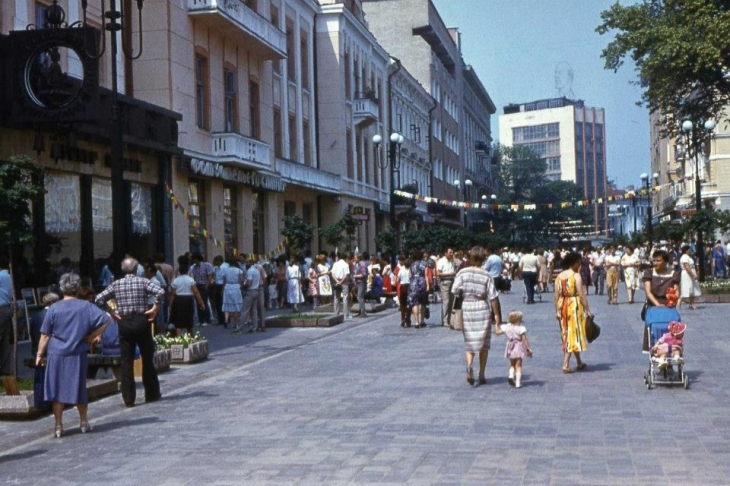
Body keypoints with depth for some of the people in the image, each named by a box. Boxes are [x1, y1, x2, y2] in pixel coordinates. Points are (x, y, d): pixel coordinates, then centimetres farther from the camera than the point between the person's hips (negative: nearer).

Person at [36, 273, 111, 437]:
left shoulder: (53, 309, -4)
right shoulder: (86, 306, -3)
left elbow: (45, 335, -2)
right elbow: (105, 320, -9)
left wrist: (40, 354, 6)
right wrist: (91, 336, 0)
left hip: (56, 355, -1)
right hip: (78, 354, 1)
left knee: (57, 389, 6)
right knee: (79, 388, 13)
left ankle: (58, 426, 8)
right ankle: (83, 423, 20)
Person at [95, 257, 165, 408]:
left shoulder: (116, 284, 4)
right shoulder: (142, 281, -2)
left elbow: (99, 299, 1)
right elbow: (160, 292, -17)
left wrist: (111, 312, 6)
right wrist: (155, 308, -7)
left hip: (124, 323, 1)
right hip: (141, 322, -1)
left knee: (126, 361, 4)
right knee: (147, 359, 10)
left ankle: (129, 398, 3)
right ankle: (152, 394, 18)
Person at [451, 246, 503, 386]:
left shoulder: (462, 273, -5)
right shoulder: (486, 276, -7)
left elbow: (454, 291, -9)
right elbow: (493, 297, -6)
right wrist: (497, 314, 1)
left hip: (466, 309, 1)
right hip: (483, 309, -1)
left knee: (470, 342, 10)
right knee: (483, 343, 11)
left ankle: (469, 366, -18)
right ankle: (481, 375, 13)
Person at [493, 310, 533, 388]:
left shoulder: (506, 327, -2)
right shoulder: (521, 328, -14)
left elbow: (497, 332, 4)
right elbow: (524, 339, -15)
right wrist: (528, 349, -9)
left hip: (510, 348, 4)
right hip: (518, 348, -4)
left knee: (512, 364, 21)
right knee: (518, 365, 4)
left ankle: (511, 376, -5)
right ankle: (518, 383, -1)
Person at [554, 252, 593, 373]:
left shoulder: (559, 276, 4)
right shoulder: (576, 276, -12)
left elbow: (557, 295, 4)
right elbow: (582, 295, -14)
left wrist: (557, 311, 9)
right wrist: (588, 310, -10)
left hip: (563, 306, 6)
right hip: (574, 306, -6)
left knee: (566, 334, 14)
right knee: (573, 334, 2)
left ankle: (579, 362, 26)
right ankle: (565, 365, -2)